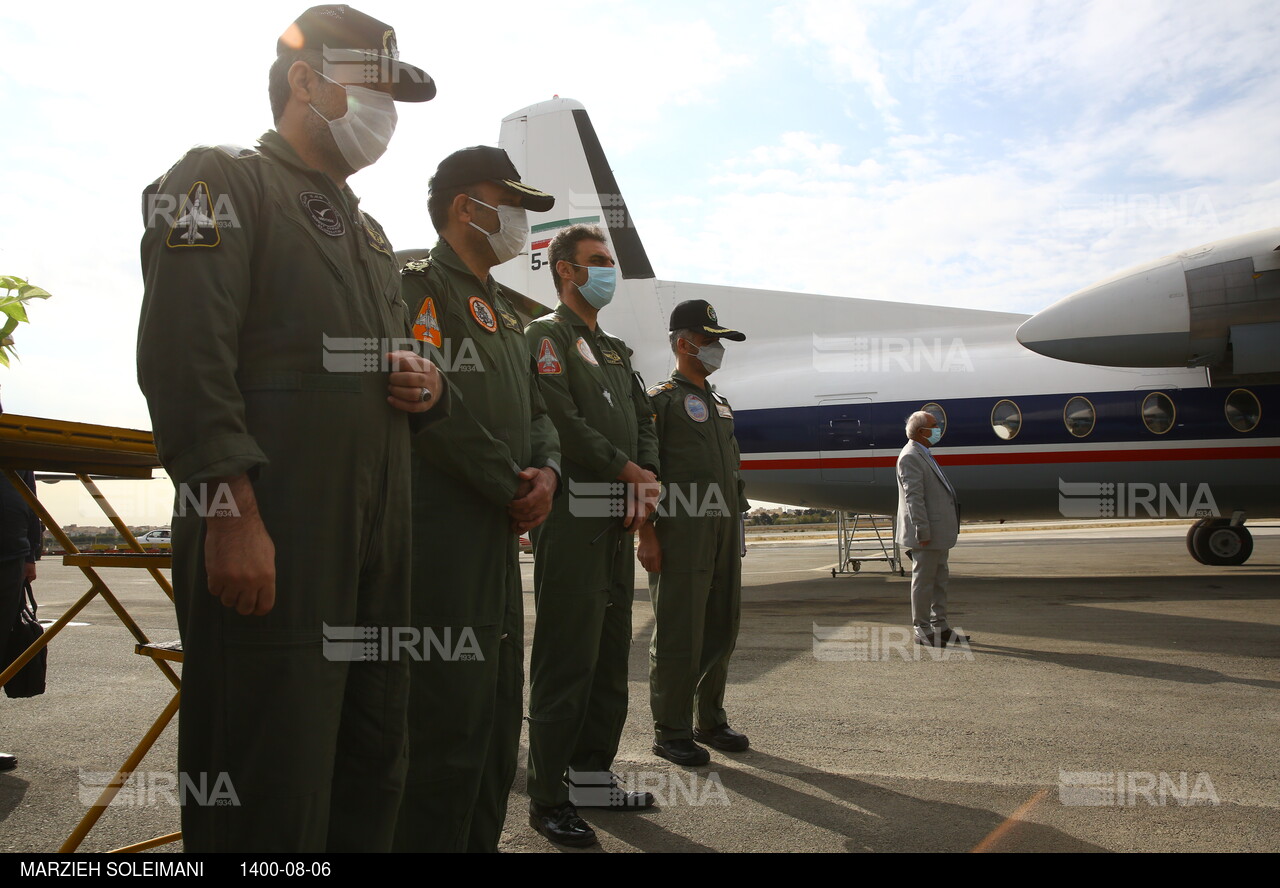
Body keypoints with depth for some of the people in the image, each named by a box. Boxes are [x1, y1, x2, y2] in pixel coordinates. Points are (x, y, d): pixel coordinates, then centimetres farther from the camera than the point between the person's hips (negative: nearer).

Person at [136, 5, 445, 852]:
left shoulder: (367, 229, 23)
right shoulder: (221, 180, -1)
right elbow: (185, 361, -14)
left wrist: (427, 385, 5)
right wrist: (233, 517, -21)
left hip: (379, 543, 8)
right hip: (271, 541, -8)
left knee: (373, 764, 15)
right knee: (270, 789, -1)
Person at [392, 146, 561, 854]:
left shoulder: (504, 311, 24)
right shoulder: (420, 286, -4)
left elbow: (534, 411, 20)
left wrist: (545, 471, -2)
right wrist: (514, 489, -10)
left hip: (499, 536, 9)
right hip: (441, 536, -9)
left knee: (498, 724, 15)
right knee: (448, 729, -7)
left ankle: (481, 841, 27)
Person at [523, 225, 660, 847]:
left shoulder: (615, 350, 22)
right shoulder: (547, 336, -2)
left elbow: (643, 421, 15)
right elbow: (564, 422, -15)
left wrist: (646, 482, -4)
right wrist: (630, 472, -8)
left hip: (618, 518, 8)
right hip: (573, 514, -8)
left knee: (611, 654, 13)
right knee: (566, 660, -5)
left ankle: (593, 772, 25)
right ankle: (547, 796, 4)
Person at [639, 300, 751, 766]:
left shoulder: (720, 404, 20)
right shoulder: (661, 399, -3)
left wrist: (736, 527, 19)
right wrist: (646, 535, -16)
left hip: (725, 535, 8)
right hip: (681, 537, -8)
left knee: (721, 631, 12)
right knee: (678, 636, -3)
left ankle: (711, 720, 25)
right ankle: (670, 732, 8)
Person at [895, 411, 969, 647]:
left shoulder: (924, 456, 18)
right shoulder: (910, 457, -15)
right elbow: (913, 497, -21)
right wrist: (923, 532, -24)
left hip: (938, 534, 10)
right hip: (927, 537, -10)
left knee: (939, 579, 15)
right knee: (924, 581, -2)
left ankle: (939, 627, 23)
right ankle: (922, 630, 6)